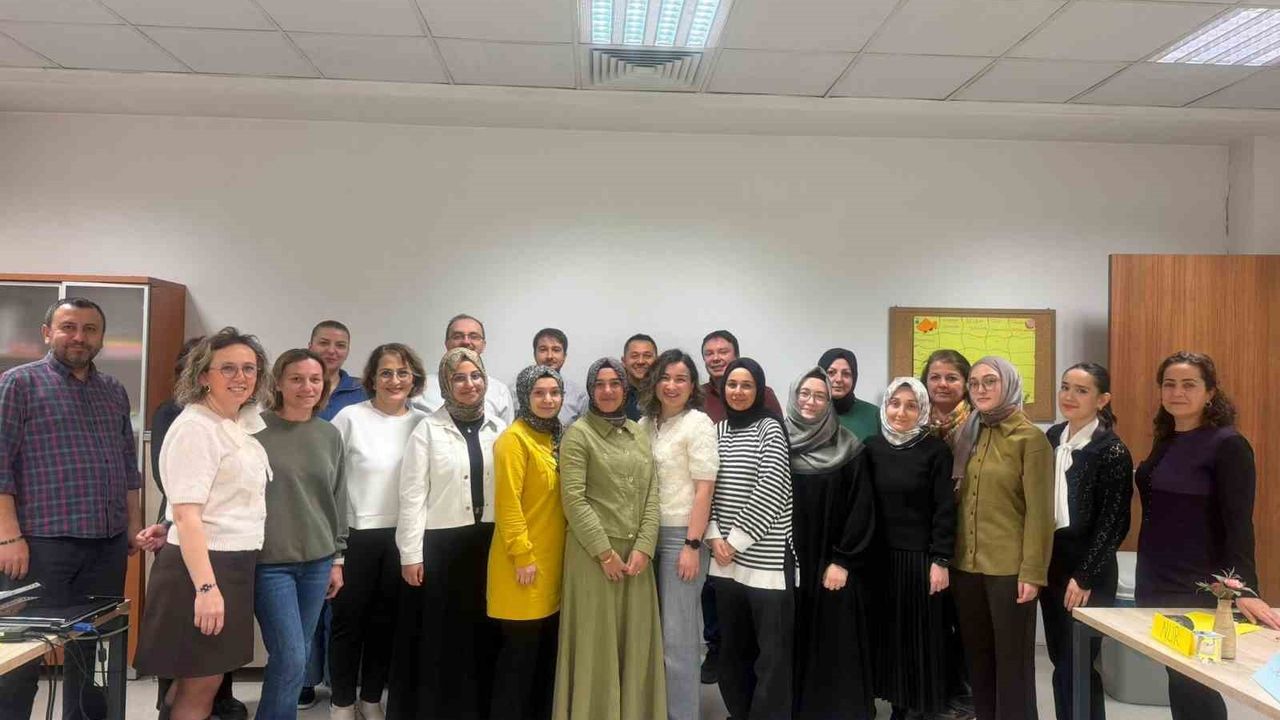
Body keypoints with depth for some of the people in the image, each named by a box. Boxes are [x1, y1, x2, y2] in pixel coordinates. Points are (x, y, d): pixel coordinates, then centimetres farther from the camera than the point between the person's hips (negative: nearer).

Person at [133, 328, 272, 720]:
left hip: (235, 565, 9)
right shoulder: (194, 427, -15)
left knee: (200, 680, 17)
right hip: (202, 566, -9)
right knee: (200, 687, 1)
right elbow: (186, 514, -22)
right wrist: (205, 586, -28)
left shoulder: (241, 426, 12)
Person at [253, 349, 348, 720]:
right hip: (270, 561, -4)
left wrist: (337, 558, 13)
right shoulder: (255, 429, -7)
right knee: (290, 658, -7)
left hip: (317, 561, 4)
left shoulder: (330, 435, 7)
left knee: (298, 657, 11)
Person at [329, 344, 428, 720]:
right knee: (349, 621, 8)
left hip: (402, 536, 3)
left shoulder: (423, 423, 1)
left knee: (385, 621, 14)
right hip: (355, 535, -3)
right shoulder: (350, 417, -8)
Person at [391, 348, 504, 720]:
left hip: (488, 543, 3)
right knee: (436, 636, 6)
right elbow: (412, 495, -5)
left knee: (481, 631, 11)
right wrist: (411, 554, -8)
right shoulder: (428, 429, -3)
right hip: (440, 543, -3)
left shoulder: (499, 429, 7)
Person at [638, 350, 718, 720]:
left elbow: (704, 489, -12)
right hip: (650, 534, 6)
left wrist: (692, 545, -17)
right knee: (656, 632, 13)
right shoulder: (645, 424, 9)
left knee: (677, 634, -1)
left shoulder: (698, 423, -8)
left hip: (681, 535, -6)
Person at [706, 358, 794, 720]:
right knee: (732, 647, 14)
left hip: (765, 556, -5)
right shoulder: (718, 429, 11)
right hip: (725, 557, 5)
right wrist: (715, 537, -3)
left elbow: (770, 491, -13)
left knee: (772, 649, 0)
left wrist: (736, 541, -12)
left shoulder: (770, 428, -4)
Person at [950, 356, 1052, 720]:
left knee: (1012, 660, 5)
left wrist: (1032, 572, -14)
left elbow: (1040, 511, -10)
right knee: (977, 657, 13)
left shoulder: (1030, 438, -7)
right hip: (966, 565, 5)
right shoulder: (967, 434, 9)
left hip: (1009, 568, -5)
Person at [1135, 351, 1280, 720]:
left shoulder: (1228, 445, -12)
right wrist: (1146, 574, 12)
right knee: (1178, 681, 14)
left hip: (1198, 589, -6)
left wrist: (1245, 589, -25)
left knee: (1193, 685, 3)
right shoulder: (1165, 440, 8)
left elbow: (1238, 523, -17)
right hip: (1154, 582, 6)